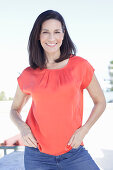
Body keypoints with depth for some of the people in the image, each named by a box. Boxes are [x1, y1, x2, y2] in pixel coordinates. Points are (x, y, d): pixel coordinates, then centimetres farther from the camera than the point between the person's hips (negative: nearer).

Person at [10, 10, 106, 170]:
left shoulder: (80, 65, -1)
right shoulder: (28, 75, 2)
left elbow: (100, 102, 8)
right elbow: (15, 109, 16)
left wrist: (83, 130, -5)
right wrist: (22, 126, -5)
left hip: (73, 152, -1)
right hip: (37, 156, 1)